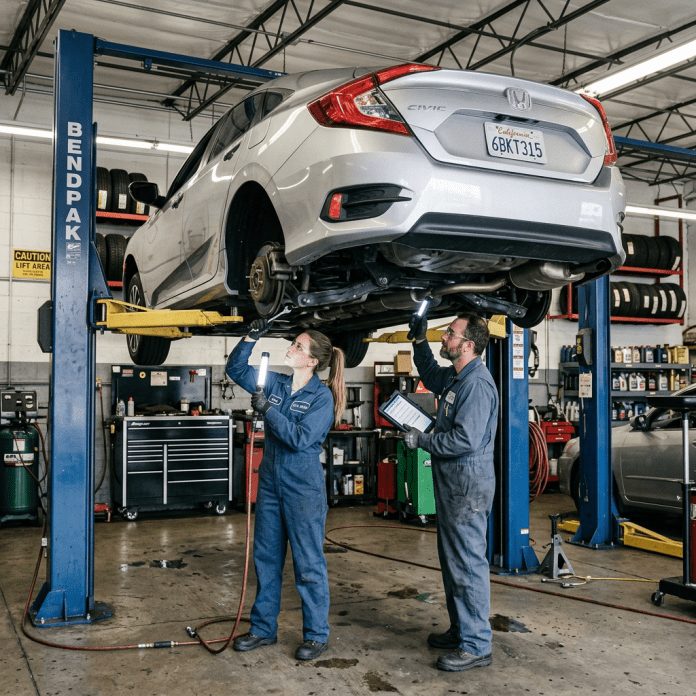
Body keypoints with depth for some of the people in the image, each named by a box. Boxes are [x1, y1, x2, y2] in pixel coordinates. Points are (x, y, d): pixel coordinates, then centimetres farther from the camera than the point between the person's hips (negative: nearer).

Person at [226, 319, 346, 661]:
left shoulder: (322, 396, -11)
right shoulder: (276, 385, 6)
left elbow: (301, 438, -20)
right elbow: (236, 369, 13)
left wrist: (267, 409, -21)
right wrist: (251, 338, 0)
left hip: (304, 490, -6)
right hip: (271, 485, 7)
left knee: (308, 564, 2)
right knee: (266, 559, 14)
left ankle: (316, 634, 15)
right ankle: (263, 628, 26)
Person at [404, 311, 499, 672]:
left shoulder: (477, 384, -21)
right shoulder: (454, 377, 12)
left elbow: (465, 439, -28)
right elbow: (430, 376, 36)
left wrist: (422, 440, -16)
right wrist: (420, 339, 23)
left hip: (468, 485, -11)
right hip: (451, 482, 11)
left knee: (468, 564, -4)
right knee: (452, 560, 19)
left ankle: (476, 645, 5)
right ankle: (460, 630, 32)